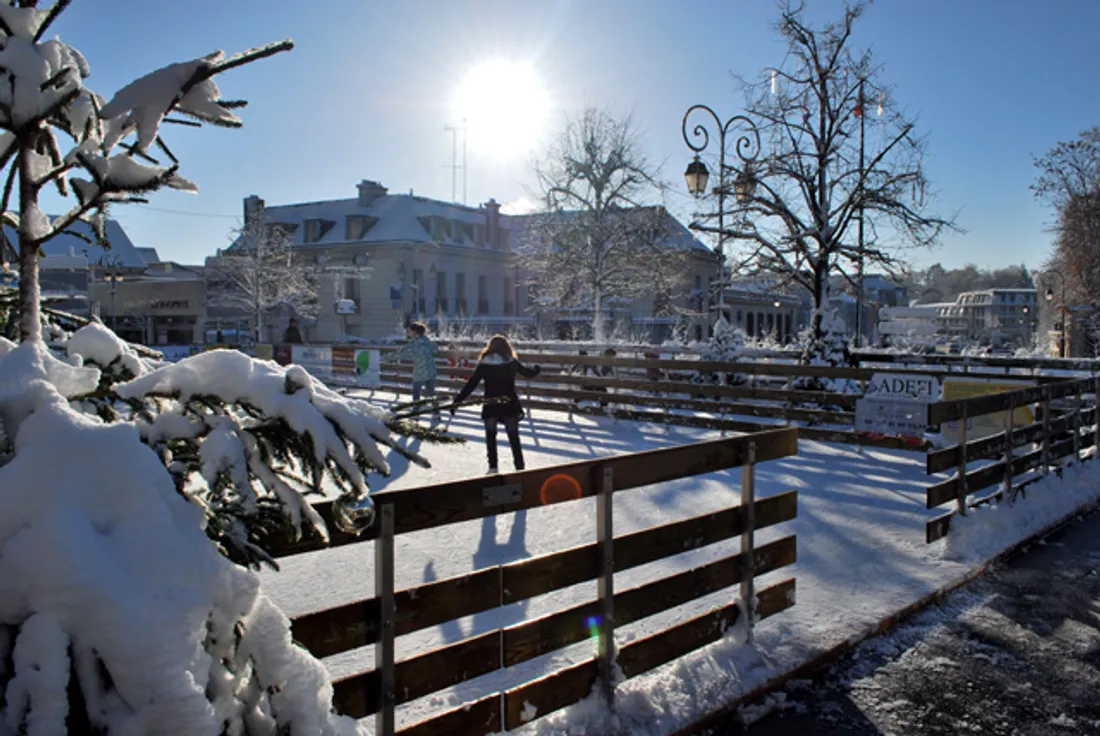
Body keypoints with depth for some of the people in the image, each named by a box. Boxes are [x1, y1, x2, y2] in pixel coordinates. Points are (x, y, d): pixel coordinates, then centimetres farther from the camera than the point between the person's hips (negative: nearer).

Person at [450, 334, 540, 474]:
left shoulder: (484, 364, -5)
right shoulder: (512, 362, -1)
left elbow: (471, 384, -7)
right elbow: (528, 373, 15)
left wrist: (457, 401, -3)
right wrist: (536, 369, 39)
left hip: (490, 405, -1)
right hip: (510, 405, 1)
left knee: (490, 436, 17)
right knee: (513, 436, 11)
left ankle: (493, 467, 13)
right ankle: (519, 467, 9)